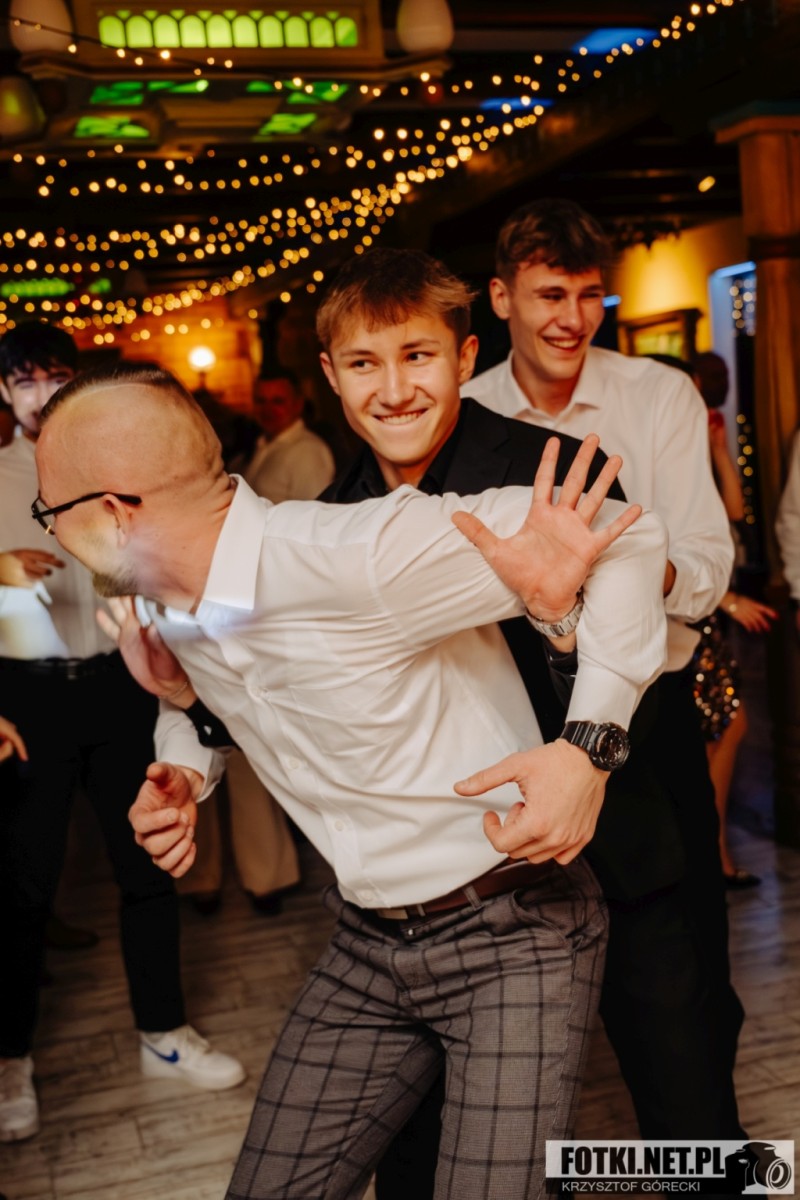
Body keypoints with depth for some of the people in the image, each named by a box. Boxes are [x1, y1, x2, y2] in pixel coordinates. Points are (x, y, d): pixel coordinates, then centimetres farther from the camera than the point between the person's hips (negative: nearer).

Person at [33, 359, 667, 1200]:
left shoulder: (364, 556, -27)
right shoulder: (163, 613, -1)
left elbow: (625, 532, -24)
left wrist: (589, 744, -31)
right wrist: (183, 771, 4)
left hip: (511, 929, -6)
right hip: (365, 946, 7)